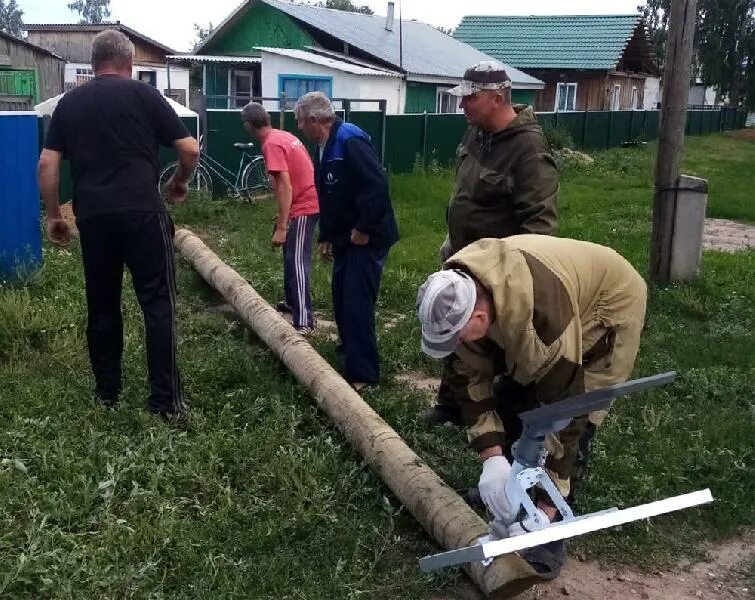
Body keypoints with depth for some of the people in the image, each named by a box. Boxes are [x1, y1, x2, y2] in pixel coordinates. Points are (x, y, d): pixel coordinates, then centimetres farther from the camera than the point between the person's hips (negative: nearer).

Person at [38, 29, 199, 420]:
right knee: (158, 303, -1)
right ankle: (165, 399, -3)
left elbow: (47, 164, 9)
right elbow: (190, 150, 2)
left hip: (92, 216, 4)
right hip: (142, 212, -4)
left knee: (101, 305, 13)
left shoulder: (69, 102, 14)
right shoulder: (144, 94, 4)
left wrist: (53, 215, 17)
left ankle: (106, 393, 22)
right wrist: (179, 182, 20)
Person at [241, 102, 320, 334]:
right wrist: (283, 215, 28)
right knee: (291, 257, 21)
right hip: (308, 202, 10)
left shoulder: (271, 145, -17)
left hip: (303, 207, -10)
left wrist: (281, 227, -22)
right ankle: (292, 301, 34)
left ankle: (304, 321, -14)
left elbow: (285, 187, -23)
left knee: (297, 262, -11)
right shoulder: (283, 136, 12)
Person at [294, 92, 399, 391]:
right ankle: (350, 352, 35)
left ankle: (362, 374, -1)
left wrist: (363, 229, -23)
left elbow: (377, 185, -29)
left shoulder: (350, 141, -21)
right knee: (341, 298, 17)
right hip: (345, 237, 10)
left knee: (357, 303, -9)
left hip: (367, 238, -10)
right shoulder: (323, 148, 12)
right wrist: (326, 237, 22)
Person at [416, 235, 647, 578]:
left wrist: (547, 504, -31)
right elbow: (472, 377, -16)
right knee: (512, 404, 4)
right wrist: (492, 458, -26)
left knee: (572, 416, -15)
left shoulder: (543, 311, -44)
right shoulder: (457, 293, -24)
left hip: (609, 305, -6)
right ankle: (506, 489, 25)